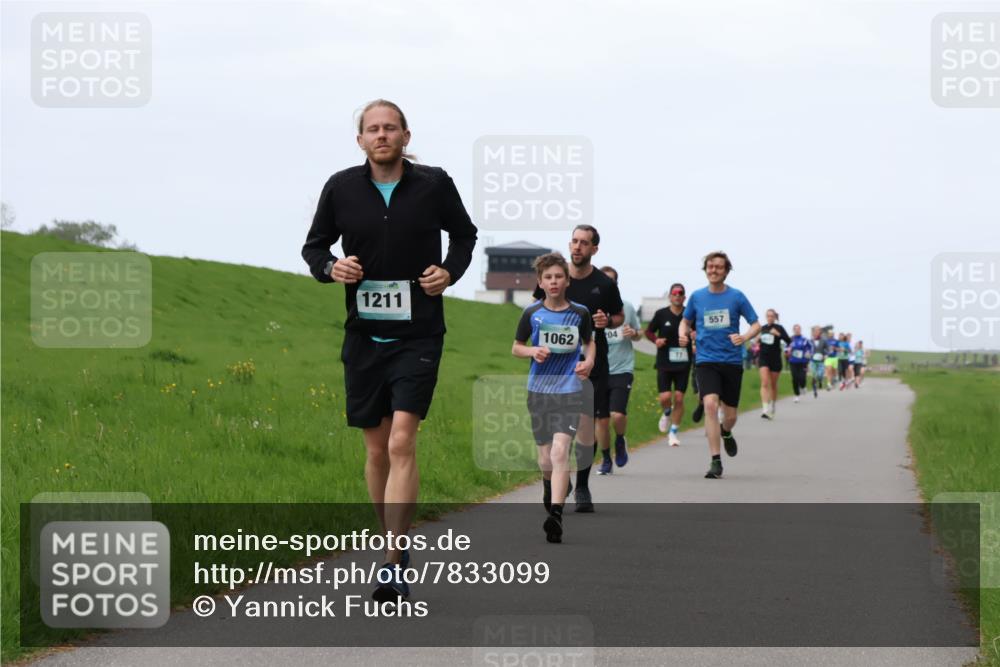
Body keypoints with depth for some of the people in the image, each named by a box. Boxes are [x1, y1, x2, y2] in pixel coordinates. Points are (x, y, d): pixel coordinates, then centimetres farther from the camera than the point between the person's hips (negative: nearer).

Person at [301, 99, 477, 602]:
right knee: (376, 448, 10)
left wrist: (451, 271, -4)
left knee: (402, 442, -15)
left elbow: (464, 233, 15)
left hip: (418, 335, -3)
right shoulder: (341, 188, 0)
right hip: (364, 333, 3)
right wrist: (329, 268, -10)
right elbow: (314, 245, 12)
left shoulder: (434, 184, -2)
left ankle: (394, 565, -17)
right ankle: (395, 543, 28)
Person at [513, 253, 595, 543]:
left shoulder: (580, 313, 0)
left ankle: (555, 516, -23)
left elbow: (589, 342, 17)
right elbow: (516, 347, 10)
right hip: (539, 389, 2)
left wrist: (589, 361, -2)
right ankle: (554, 486, 44)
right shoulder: (532, 313, 0)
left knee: (560, 450, -18)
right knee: (545, 459, 8)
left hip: (570, 390, -2)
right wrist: (533, 351, -10)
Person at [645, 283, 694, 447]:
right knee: (665, 397, -9)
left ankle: (673, 433, 11)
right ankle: (667, 413, 27)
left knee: (679, 398, -2)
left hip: (683, 363, 0)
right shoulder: (661, 314, 1)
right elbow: (648, 331, 11)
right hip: (664, 363, 0)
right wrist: (656, 340, -9)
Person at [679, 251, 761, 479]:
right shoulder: (697, 297, 4)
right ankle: (716, 462, -19)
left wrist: (744, 337, -18)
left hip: (732, 361, 0)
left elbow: (756, 325, 2)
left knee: (730, 415, 7)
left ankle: (726, 432, 47)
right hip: (706, 361, 0)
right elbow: (686, 321, 19)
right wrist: (683, 334, -4)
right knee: (710, 405, -21)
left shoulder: (736, 296, -1)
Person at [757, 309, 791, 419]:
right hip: (764, 358, 2)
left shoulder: (779, 328, -3)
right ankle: (765, 409, -22)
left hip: (775, 359, -2)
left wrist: (778, 334, -27)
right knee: (764, 383, -14)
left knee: (773, 385, 10)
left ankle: (772, 408, 29)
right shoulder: (763, 328, 9)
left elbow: (788, 341, -14)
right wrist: (758, 341, 2)